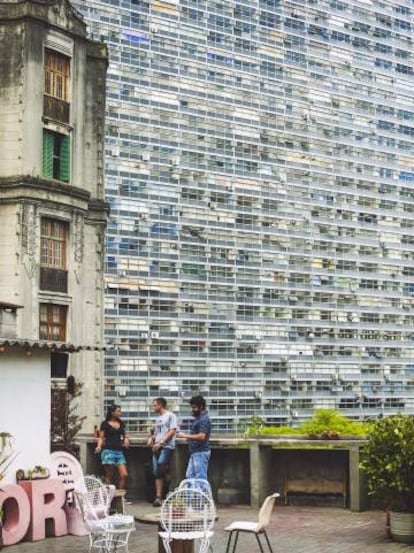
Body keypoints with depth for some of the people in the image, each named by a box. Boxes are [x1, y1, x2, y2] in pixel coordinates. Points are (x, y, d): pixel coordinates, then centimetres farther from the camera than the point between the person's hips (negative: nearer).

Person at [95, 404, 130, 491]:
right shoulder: (105, 424, 1)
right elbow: (101, 437, 0)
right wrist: (99, 446, -17)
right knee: (109, 476, -2)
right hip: (108, 451, -5)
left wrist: (126, 439, 3)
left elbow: (125, 434, 25)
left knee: (124, 475, -7)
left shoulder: (121, 423, 15)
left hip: (119, 452, 5)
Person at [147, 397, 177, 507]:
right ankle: (158, 497, 2)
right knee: (157, 472, 2)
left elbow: (172, 431, -11)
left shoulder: (170, 416, -2)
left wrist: (160, 442, -16)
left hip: (167, 446, -8)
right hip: (157, 447, 8)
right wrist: (151, 438, 4)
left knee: (161, 463, -30)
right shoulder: (158, 418, 22)